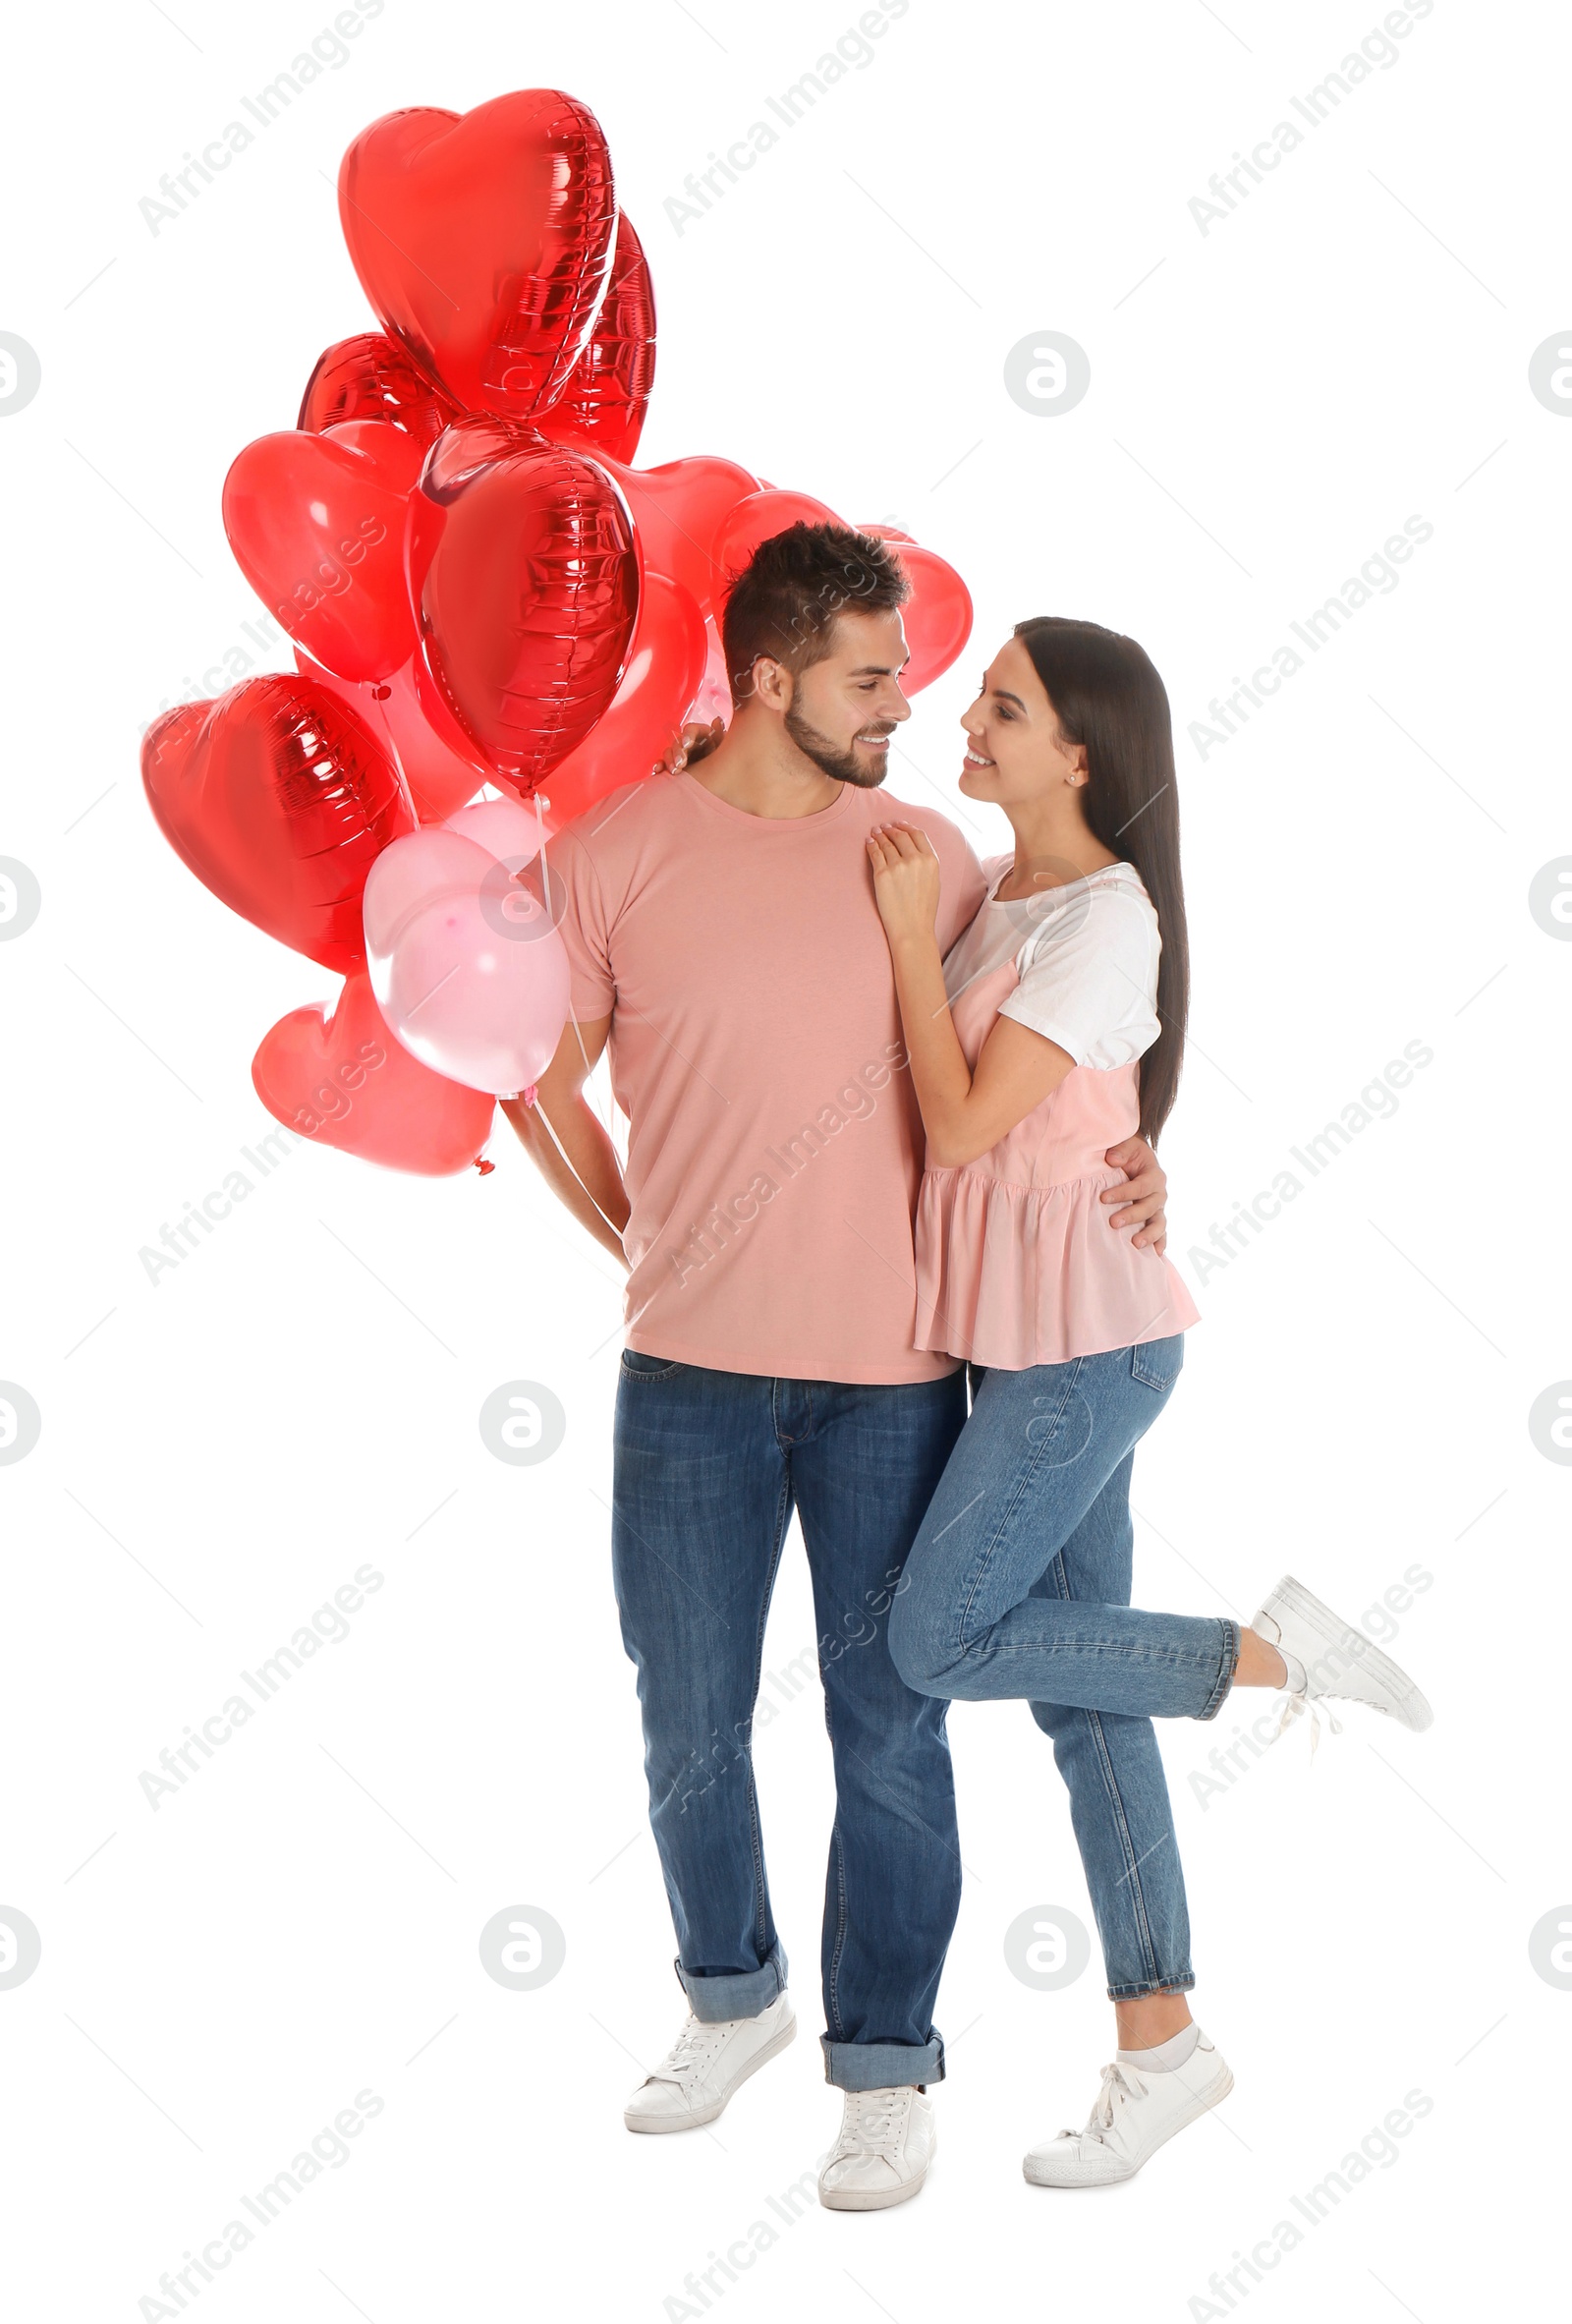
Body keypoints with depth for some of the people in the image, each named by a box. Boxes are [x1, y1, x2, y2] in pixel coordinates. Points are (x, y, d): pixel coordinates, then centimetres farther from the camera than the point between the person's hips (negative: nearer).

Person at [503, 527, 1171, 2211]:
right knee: (689, 1722, 13)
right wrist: (638, 1243, 7)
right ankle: (732, 1993, 37)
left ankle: (886, 2062, 21)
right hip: (688, 1372, 0)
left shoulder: (927, 852, 1)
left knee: (888, 1726, 5)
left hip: (890, 1371, 0)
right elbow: (542, 1073, 9)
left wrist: (1116, 1170, -7)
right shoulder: (616, 853, -3)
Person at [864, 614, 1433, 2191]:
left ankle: (1270, 1651, 4)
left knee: (937, 1643, -5)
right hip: (1028, 1345, 8)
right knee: (1076, 1684, 9)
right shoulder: (994, 892, 10)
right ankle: (1160, 2044, 16)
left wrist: (910, 929, -12)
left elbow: (964, 1122, -18)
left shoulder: (1107, 921, -15)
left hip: (1082, 1344, -8)